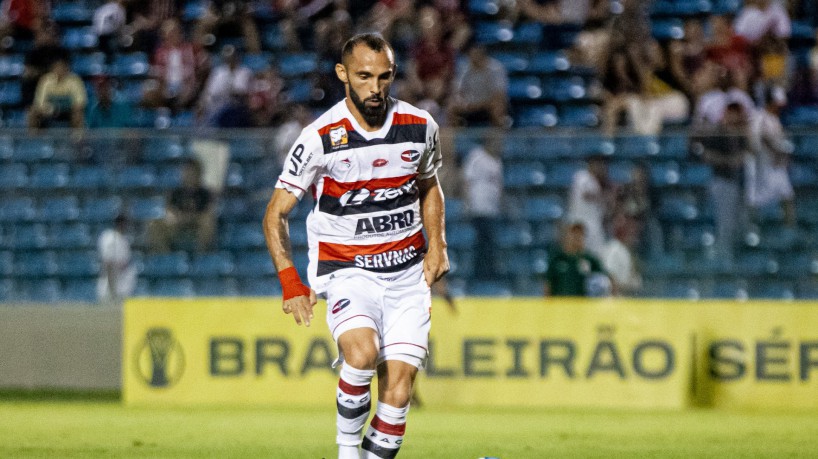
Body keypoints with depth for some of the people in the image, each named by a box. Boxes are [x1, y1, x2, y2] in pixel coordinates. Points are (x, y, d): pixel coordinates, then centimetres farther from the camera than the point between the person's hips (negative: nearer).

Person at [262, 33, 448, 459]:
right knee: (362, 353, -30)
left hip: (408, 272, 3)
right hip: (346, 270, -3)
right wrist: (290, 282, -13)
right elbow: (275, 214, -2)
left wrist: (437, 244, 5)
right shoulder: (320, 137, -10)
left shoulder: (420, 126, 0)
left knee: (398, 387, -8)